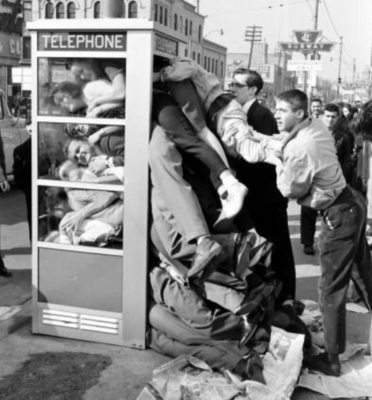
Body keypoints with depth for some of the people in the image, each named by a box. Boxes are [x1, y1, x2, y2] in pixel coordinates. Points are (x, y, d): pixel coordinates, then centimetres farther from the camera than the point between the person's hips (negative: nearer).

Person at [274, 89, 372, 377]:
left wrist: (278, 160, -2)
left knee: (331, 290, 2)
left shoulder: (298, 148, -25)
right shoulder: (318, 126, 3)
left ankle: (332, 360, 14)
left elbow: (289, 190, -13)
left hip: (338, 215, -10)